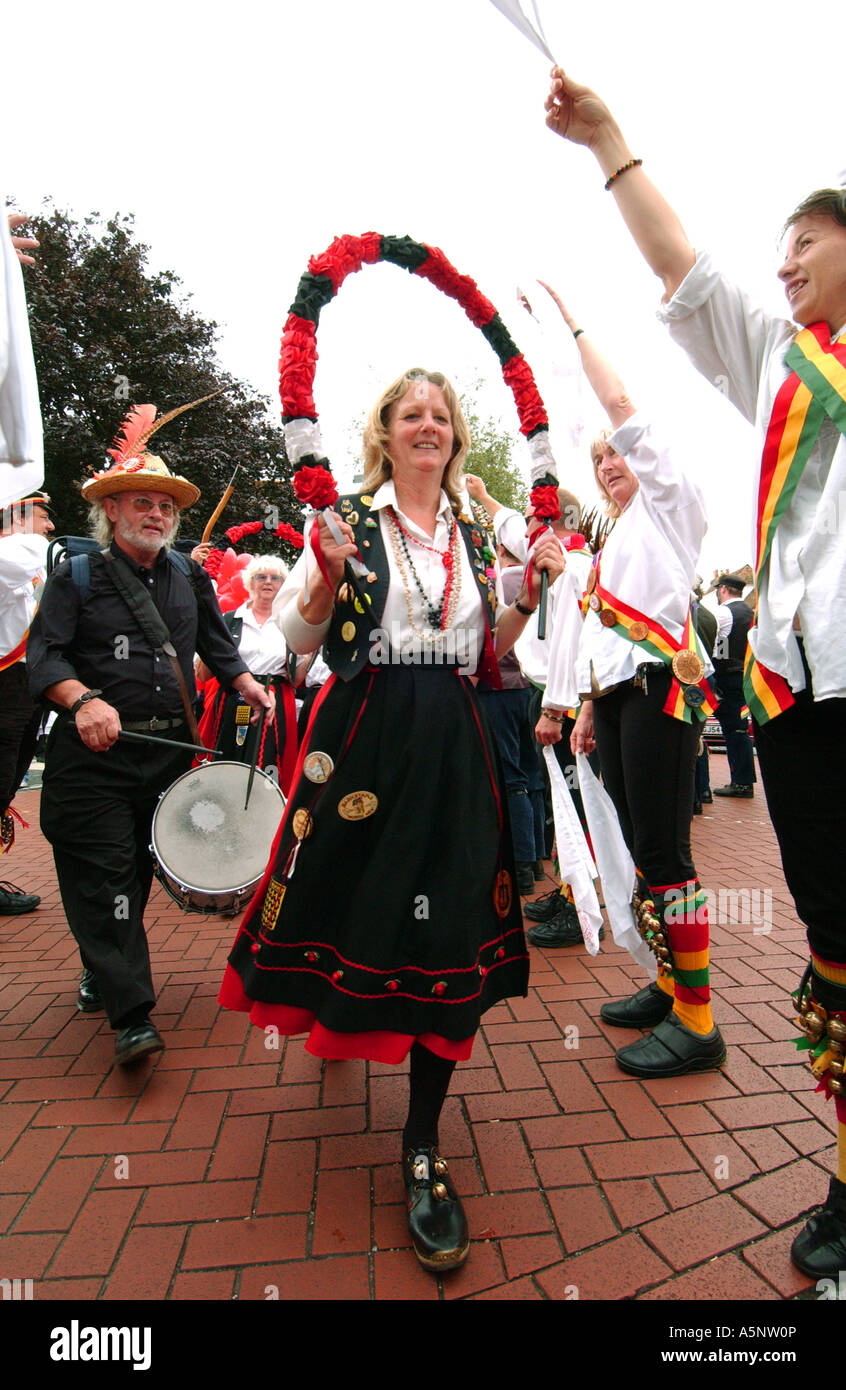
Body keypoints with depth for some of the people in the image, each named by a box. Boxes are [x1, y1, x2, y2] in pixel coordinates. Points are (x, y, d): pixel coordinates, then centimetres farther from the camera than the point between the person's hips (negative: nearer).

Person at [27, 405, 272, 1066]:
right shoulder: (78, 577, 1)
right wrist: (84, 700, -25)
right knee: (102, 877, -5)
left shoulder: (192, 579, 12)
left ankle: (103, 974, 37)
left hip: (169, 751, 4)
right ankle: (132, 1014, 1)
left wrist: (247, 684, 0)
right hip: (93, 756, -3)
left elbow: (218, 645, 18)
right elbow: (43, 655, -6)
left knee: (139, 871, 14)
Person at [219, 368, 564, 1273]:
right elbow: (296, 635, 0)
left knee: (450, 934, 0)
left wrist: (529, 592, 3)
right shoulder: (348, 520, 4)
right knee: (351, 899, 7)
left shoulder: (471, 537, 15)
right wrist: (328, 573, -17)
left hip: (452, 743, 3)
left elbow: (486, 656, 15)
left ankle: (422, 1145, 16)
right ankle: (337, 1019, 44)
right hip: (364, 734, -3)